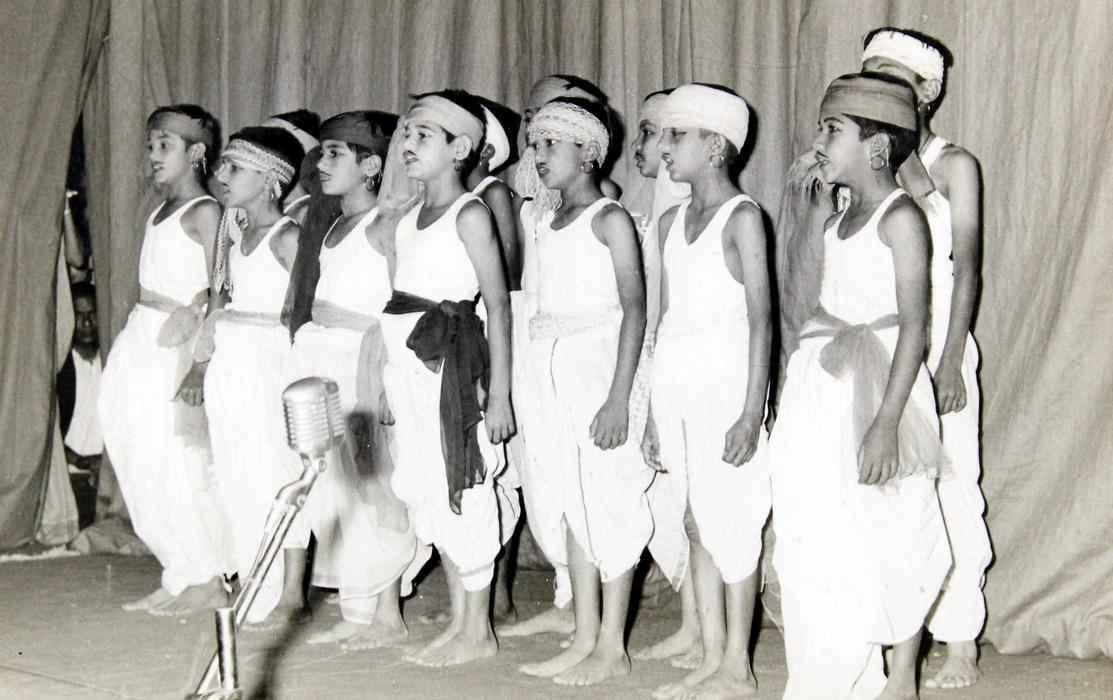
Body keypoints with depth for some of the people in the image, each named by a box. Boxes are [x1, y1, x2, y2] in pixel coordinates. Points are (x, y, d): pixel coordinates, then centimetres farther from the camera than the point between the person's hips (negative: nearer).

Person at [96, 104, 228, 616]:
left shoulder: (204, 212, -8)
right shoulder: (160, 212, 15)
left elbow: (215, 298, -13)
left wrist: (201, 364, -19)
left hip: (175, 348, -8)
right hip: (139, 339, 8)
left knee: (172, 467, -6)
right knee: (139, 467, 9)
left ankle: (208, 581, 6)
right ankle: (181, 578, 17)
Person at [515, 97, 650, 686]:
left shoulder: (609, 219, -6)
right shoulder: (546, 223, 15)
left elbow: (634, 308, -12)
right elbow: (544, 303, 15)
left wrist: (619, 396, -19)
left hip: (597, 363, -7)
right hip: (551, 369, 7)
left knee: (606, 500, -3)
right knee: (568, 504, 9)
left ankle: (612, 647, 5)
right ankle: (584, 639, 17)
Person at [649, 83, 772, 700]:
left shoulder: (741, 217, -7)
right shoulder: (671, 222, 14)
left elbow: (761, 319, -11)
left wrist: (752, 410, -17)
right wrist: (656, 406, 13)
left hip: (725, 376, -7)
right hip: (674, 379, 7)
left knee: (727, 518, -2)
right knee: (695, 521, 9)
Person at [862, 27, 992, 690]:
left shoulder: (954, 165, 1)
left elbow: (966, 269, -5)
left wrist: (950, 361, -13)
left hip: (936, 351, -3)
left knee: (948, 491, -2)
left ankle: (961, 645, 6)